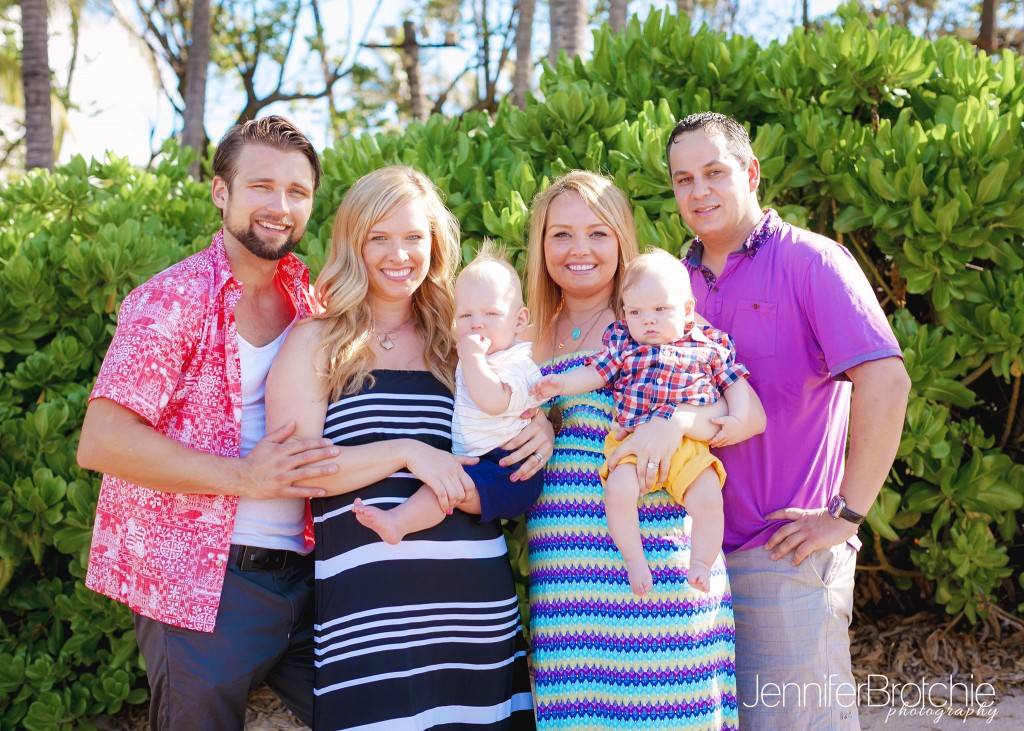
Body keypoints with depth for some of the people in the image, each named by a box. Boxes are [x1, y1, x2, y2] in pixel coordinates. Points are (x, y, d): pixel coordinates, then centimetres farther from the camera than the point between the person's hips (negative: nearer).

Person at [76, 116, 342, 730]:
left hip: (301, 573, 6)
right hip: (200, 585, -6)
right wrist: (242, 475, -20)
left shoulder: (309, 300, 10)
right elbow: (101, 443, -15)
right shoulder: (173, 300, -9)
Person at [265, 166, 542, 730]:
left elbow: (500, 453, 25)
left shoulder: (457, 342, 15)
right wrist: (407, 452, -16)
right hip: (369, 596, -3)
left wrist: (539, 431, 2)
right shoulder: (317, 342, 4)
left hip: (478, 599, 4)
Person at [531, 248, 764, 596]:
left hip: (689, 445, 0)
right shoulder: (622, 344, 13)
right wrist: (561, 382, -5)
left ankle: (701, 564, -1)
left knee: (707, 496, -22)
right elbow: (595, 373, 11)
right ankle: (634, 559, -8)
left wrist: (738, 418, 1)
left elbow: (735, 382, 16)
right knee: (618, 489, -26)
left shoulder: (710, 345, 11)